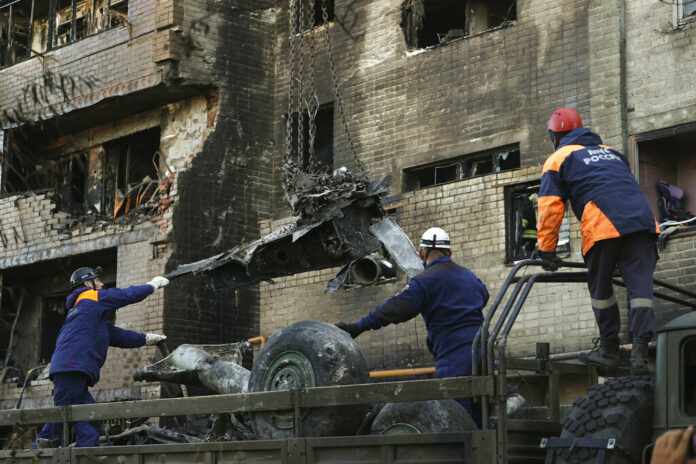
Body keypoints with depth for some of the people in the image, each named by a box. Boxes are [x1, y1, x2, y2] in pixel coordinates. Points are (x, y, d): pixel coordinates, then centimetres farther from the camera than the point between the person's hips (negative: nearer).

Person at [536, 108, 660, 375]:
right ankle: (640, 353, -13)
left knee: (600, 288, 10)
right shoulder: (612, 152, 35)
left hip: (603, 227, -4)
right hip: (642, 220, 4)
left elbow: (550, 208, 7)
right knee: (640, 287, -3)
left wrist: (546, 250, 10)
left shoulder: (558, 159, 17)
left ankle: (609, 351, 14)